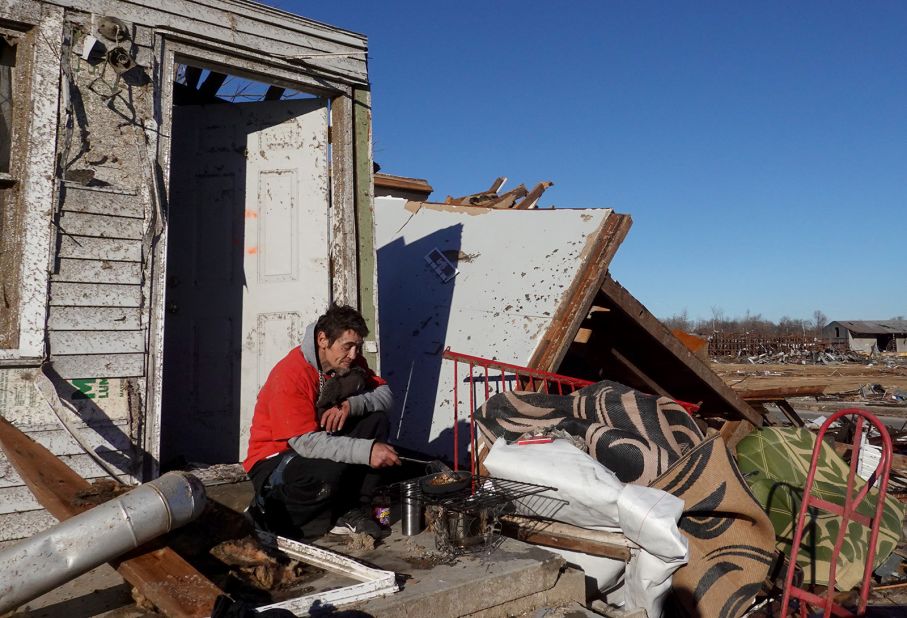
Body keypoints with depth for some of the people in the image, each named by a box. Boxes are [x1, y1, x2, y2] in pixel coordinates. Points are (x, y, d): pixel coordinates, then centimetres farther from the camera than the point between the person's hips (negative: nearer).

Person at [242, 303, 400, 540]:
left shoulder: (348, 361, -3)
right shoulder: (290, 375, -25)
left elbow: (386, 395, -7)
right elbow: (306, 443, -30)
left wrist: (351, 404, -28)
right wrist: (366, 450, -37)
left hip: (320, 445, 7)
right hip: (274, 460, -7)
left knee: (376, 419, -12)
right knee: (329, 474, -37)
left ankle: (354, 511, -10)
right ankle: (267, 514, -8)